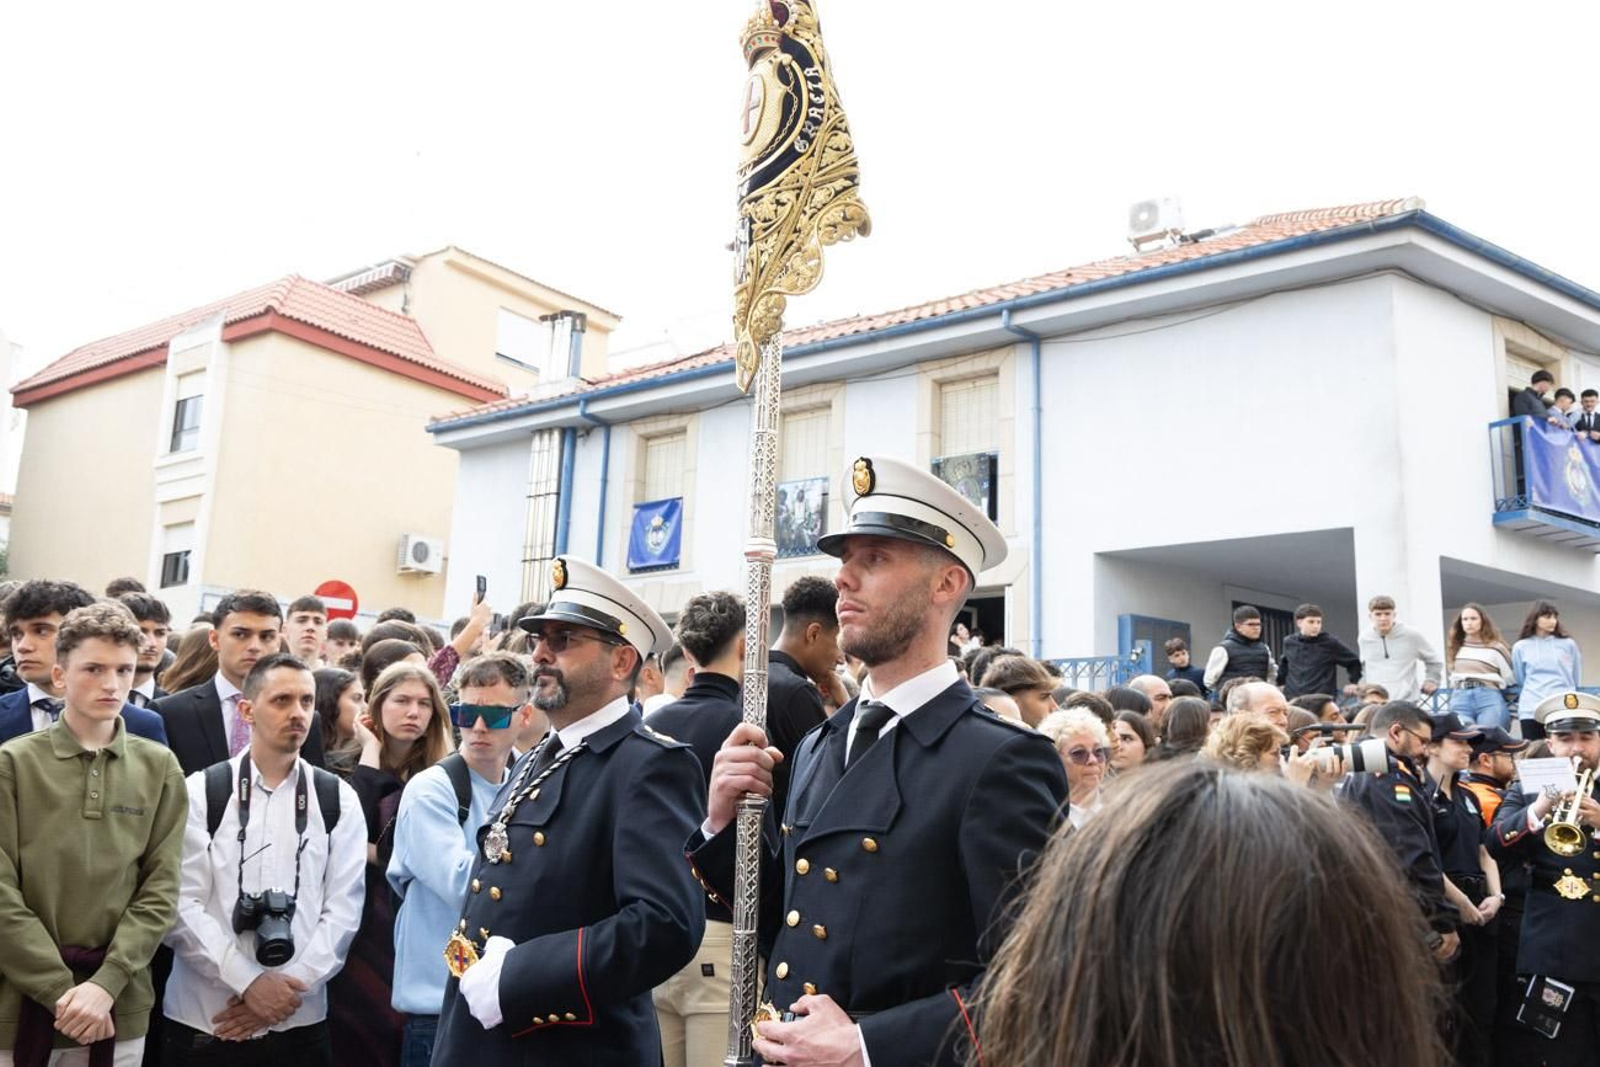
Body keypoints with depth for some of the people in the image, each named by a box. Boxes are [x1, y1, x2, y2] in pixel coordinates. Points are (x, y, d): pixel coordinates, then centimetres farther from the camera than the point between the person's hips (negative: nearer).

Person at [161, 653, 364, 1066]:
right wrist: (248, 981, -15)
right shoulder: (200, 792, -1)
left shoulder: (338, 801, 2)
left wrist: (286, 988, -12)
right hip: (203, 1023, -1)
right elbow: (181, 906, -7)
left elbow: (343, 909, -2)